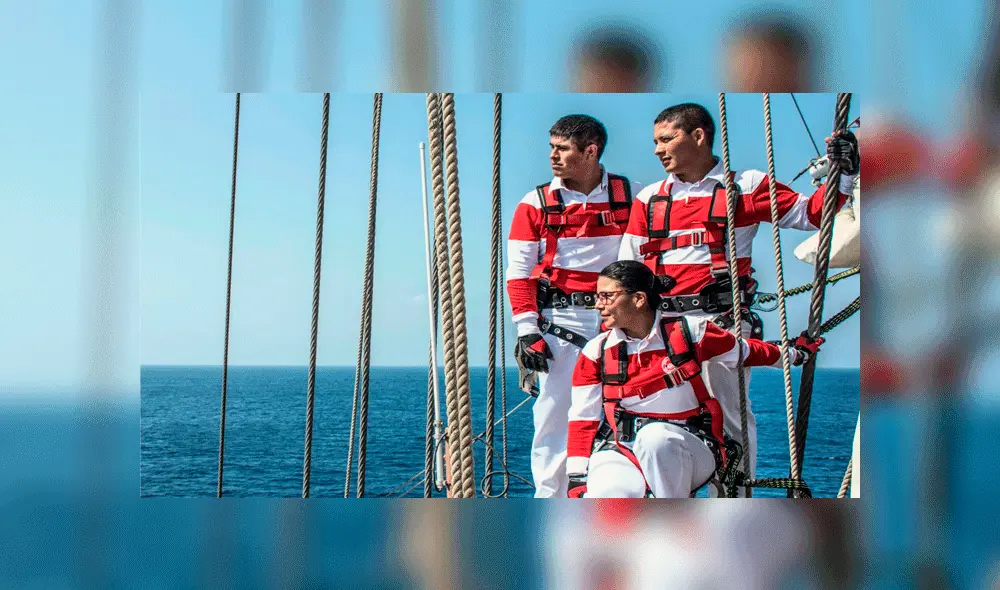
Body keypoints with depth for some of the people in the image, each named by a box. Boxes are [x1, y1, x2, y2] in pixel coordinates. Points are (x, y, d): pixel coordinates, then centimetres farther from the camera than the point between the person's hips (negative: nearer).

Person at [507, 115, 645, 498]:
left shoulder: (632, 198, 6)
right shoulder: (536, 203, 5)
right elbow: (518, 272, 2)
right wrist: (527, 330, -7)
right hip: (559, 320, 0)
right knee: (554, 414, -2)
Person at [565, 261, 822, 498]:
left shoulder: (689, 332, -4)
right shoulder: (596, 352, 0)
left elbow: (744, 353, 15)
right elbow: (583, 420, 3)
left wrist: (793, 354, 26)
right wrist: (577, 479, -5)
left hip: (690, 450, 1)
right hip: (620, 452, 0)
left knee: (655, 436, -36)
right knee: (606, 497, -34)